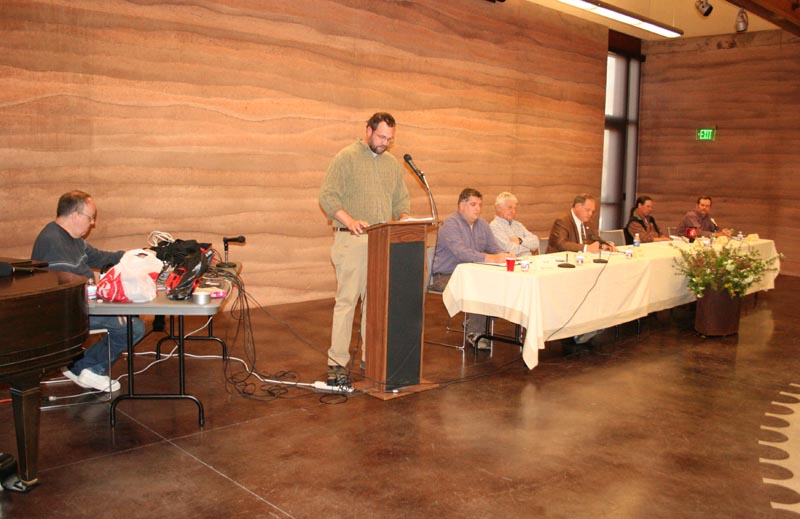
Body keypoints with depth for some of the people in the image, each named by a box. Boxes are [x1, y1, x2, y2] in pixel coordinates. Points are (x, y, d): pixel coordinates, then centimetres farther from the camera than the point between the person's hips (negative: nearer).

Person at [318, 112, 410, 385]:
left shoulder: (393, 163, 17)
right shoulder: (346, 157, -2)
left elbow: (401, 200, 21)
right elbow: (327, 196, -8)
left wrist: (404, 219, -1)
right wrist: (350, 220, -23)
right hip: (352, 241, -5)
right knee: (346, 300, -7)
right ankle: (337, 362, -1)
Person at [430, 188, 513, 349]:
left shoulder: (482, 224, 13)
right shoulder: (450, 224, -14)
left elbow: (494, 248, 12)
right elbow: (462, 253, -28)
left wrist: (506, 255, -13)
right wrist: (493, 259, -35)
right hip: (445, 276, -7)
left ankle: (472, 323, -1)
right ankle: (475, 333, -15)